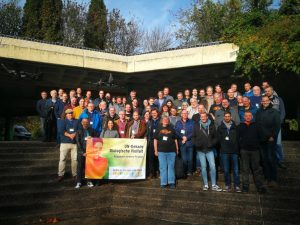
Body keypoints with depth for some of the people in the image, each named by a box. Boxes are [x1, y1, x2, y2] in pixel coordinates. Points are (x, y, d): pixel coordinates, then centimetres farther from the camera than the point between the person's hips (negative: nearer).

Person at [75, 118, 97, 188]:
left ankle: (89, 181, 9)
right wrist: (82, 152, -8)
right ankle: (79, 182, 8)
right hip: (81, 152, -1)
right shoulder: (79, 131, 5)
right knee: (80, 166, 1)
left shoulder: (92, 130, 10)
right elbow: (78, 142, -2)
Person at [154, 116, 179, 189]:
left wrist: (177, 149, 8)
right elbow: (155, 140, 6)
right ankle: (163, 183, 12)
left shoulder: (171, 128, 8)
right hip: (161, 151, 0)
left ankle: (171, 182, 12)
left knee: (171, 167, 4)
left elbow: (175, 140, 11)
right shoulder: (158, 129, 6)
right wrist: (156, 150, 1)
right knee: (163, 167, 4)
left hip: (171, 151, 1)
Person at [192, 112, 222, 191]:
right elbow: (193, 137, 5)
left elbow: (215, 137, 6)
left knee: (212, 166, -6)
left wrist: (212, 143, -11)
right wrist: (196, 143, -12)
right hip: (200, 150, 0)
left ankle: (214, 185, 3)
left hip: (209, 150, 0)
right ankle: (205, 185, 16)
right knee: (203, 167, 6)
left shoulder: (212, 126, 4)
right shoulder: (196, 126, 4)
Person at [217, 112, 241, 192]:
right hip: (224, 151, 0)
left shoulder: (235, 127, 8)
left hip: (234, 151, 0)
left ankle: (237, 186, 9)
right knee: (226, 170, 5)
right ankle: (227, 185, 16)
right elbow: (219, 139, 5)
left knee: (236, 170, 1)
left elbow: (238, 137, 5)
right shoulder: (220, 127, 9)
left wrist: (237, 147, -4)